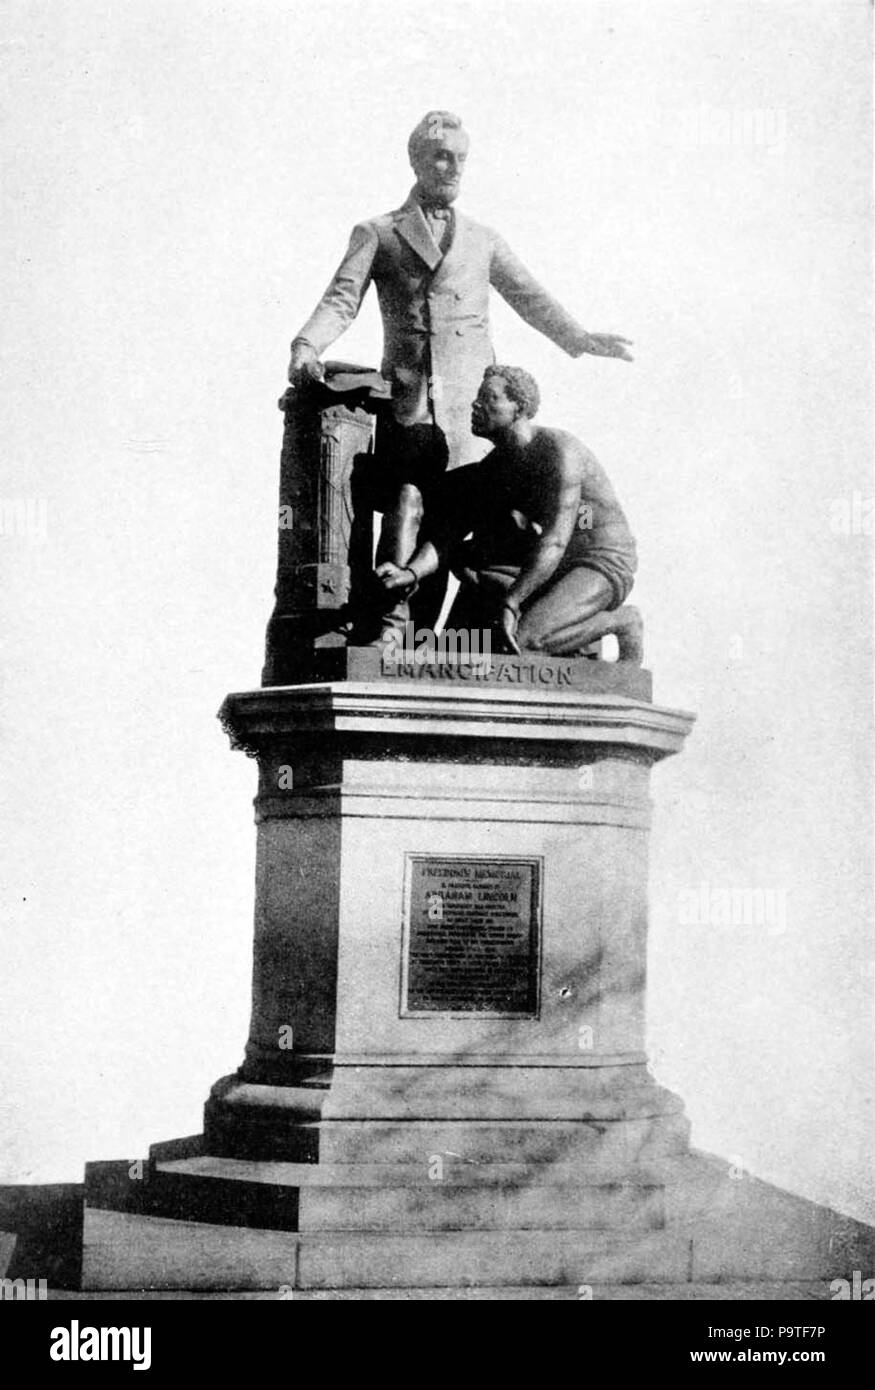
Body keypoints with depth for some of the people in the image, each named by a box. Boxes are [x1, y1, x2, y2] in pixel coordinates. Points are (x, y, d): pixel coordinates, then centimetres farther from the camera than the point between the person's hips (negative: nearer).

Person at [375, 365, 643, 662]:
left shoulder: (558, 451, -19)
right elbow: (444, 535, -4)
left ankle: (619, 621, -7)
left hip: (604, 563, -8)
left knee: (520, 640, -30)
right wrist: (411, 573, -25)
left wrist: (509, 603, -35)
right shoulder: (489, 470, 5)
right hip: (551, 571, 8)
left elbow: (554, 541, -28)